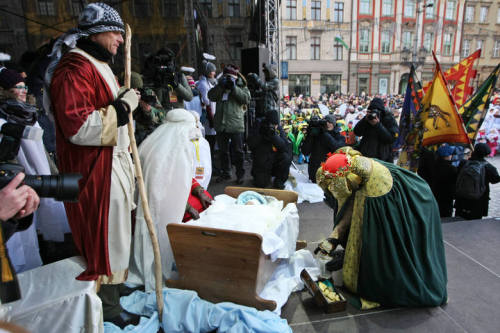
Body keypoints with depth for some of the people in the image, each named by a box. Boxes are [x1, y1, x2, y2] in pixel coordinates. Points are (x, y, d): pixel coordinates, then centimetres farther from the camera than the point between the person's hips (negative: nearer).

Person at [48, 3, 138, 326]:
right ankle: (108, 306, 20)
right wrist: (122, 107, -21)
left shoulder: (100, 66, 18)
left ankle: (116, 282, 41)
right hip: (95, 170, -10)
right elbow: (78, 127, -27)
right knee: (105, 236, 1)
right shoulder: (74, 69, -17)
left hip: (114, 164, 10)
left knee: (118, 230, 21)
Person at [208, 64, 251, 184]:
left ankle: (240, 174, 15)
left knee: (238, 151, 3)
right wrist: (220, 86, -12)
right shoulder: (220, 86, 14)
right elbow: (211, 96, -1)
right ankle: (225, 173, 25)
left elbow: (246, 98, -11)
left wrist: (233, 87, -15)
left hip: (235, 125, -4)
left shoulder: (241, 86, 7)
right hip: (221, 124, 4)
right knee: (223, 151, 12)